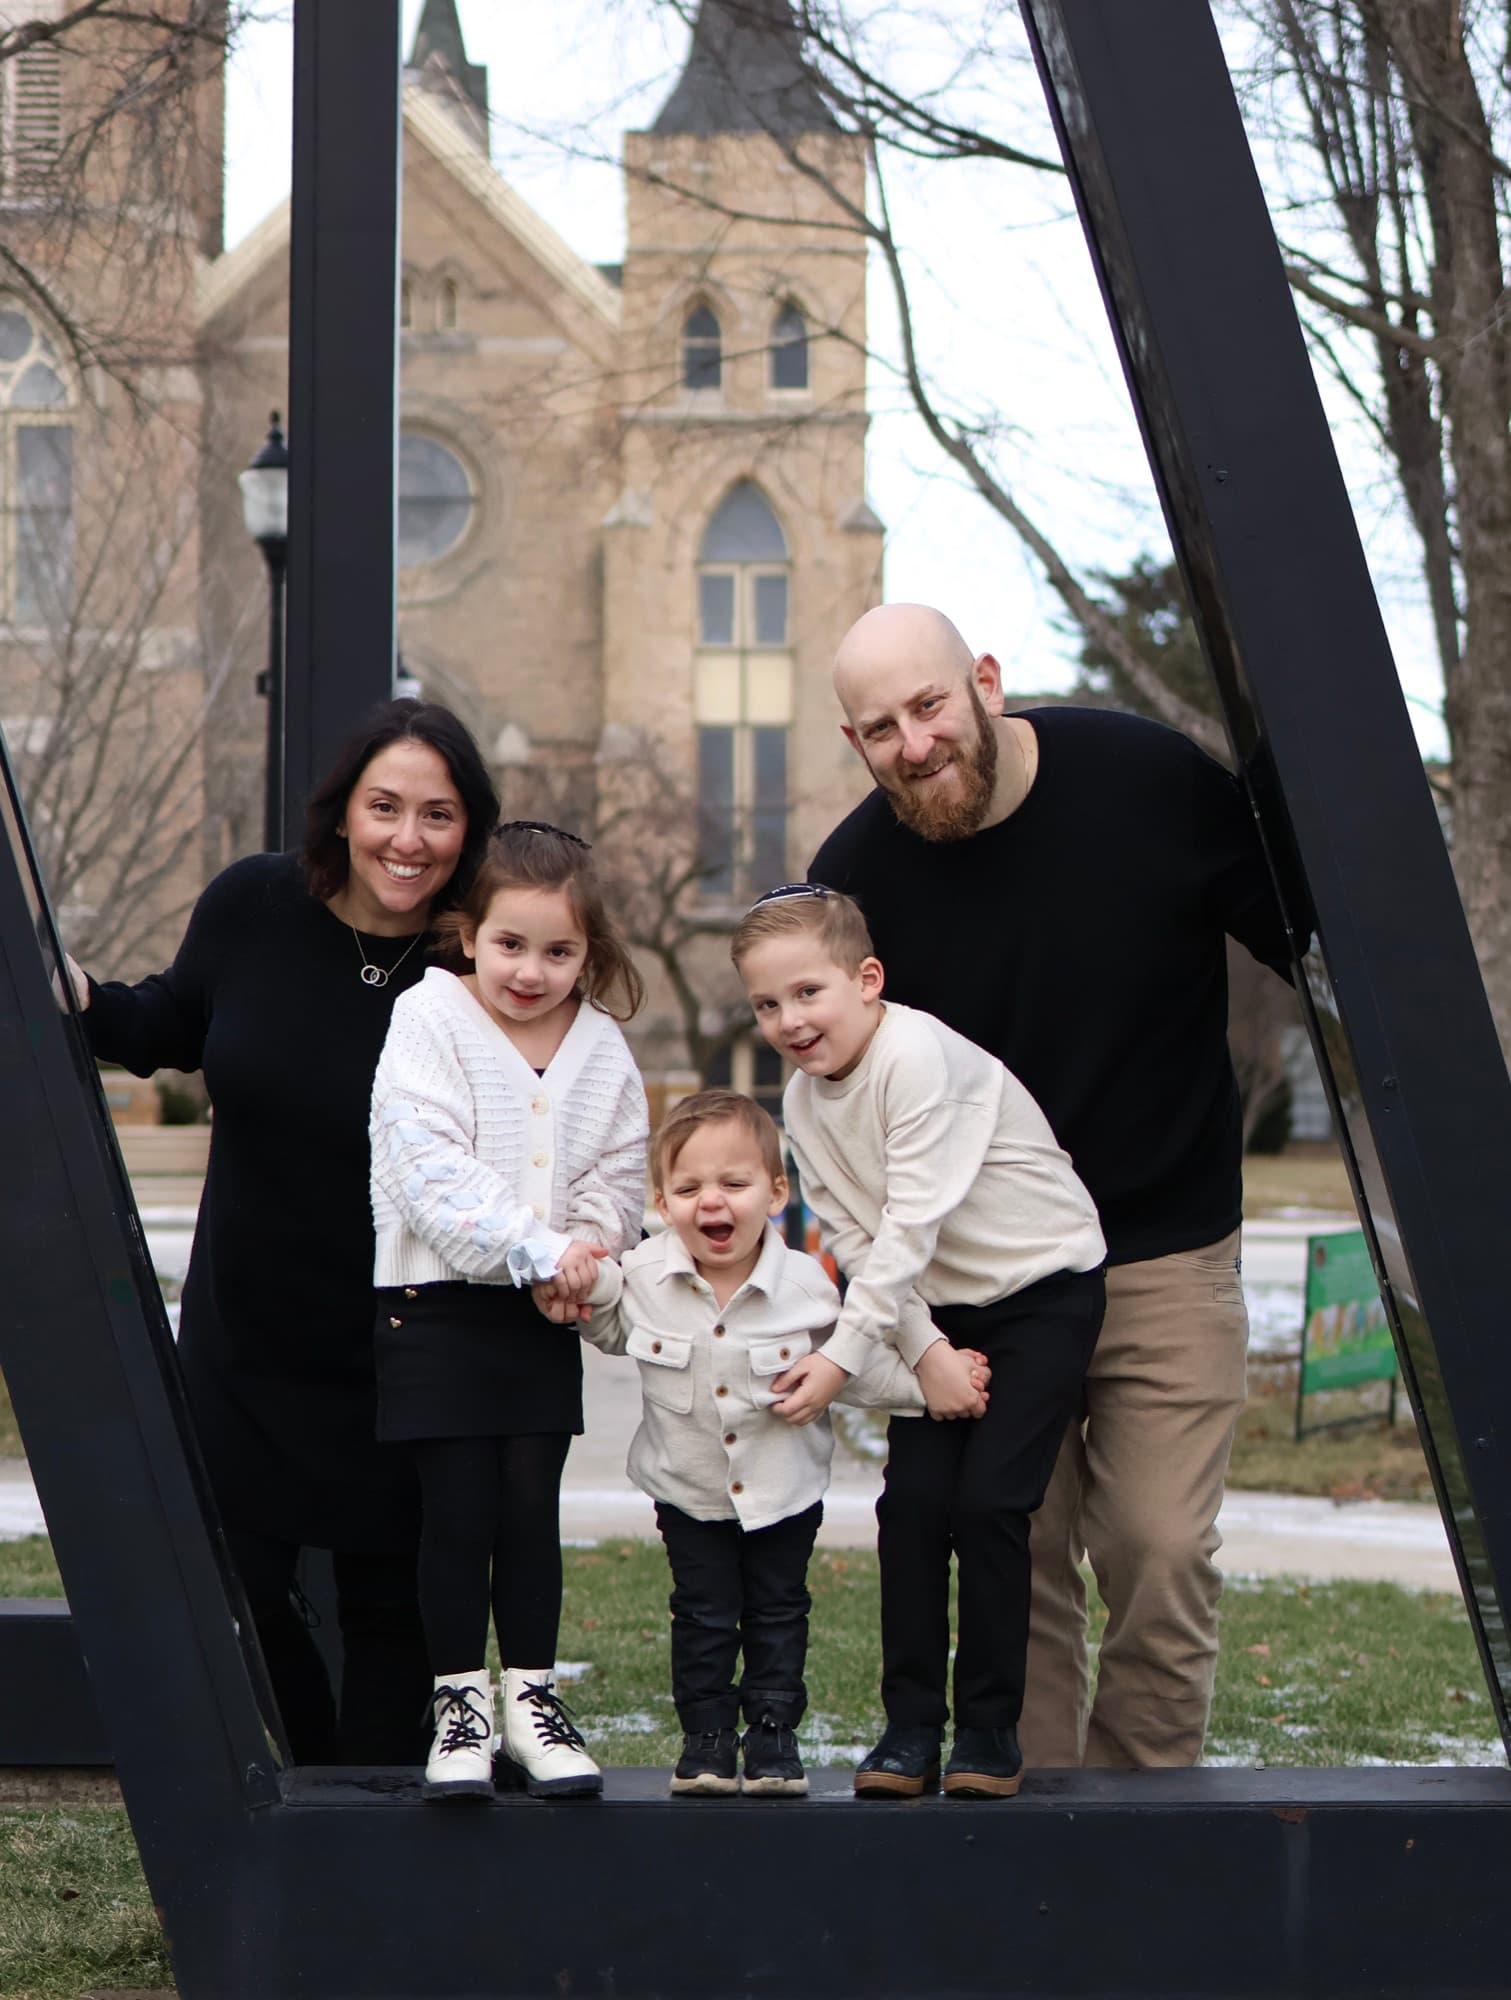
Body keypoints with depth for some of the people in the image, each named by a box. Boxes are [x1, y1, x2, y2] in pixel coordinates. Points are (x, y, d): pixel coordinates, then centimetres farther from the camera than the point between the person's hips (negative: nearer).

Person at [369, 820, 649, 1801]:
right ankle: (460, 1706, 9)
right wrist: (539, 1249, -20)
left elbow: (621, 1177, 10)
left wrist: (584, 1248, -11)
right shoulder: (427, 1022, -7)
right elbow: (431, 1172, -16)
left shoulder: (602, 1047, 6)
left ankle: (533, 1698, 13)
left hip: (546, 1314, 3)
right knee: (459, 1507, -2)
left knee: (532, 1503, 2)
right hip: (438, 1304, -3)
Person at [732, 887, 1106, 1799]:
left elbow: (913, 1225, -27)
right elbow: (855, 1240, -2)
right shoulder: (803, 1100, -1)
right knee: (911, 1502, -5)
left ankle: (990, 1728, 0)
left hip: (1045, 1288, -6)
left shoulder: (920, 1055, -25)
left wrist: (842, 1356, -27)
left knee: (988, 1503, -12)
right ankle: (912, 1727, 3)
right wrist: (926, 1350, -14)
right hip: (939, 1307, 6)